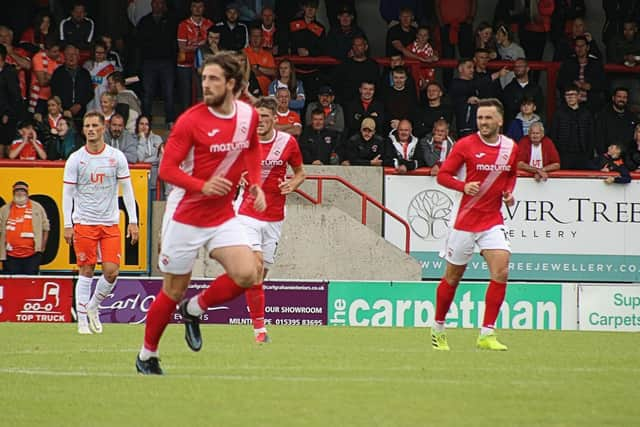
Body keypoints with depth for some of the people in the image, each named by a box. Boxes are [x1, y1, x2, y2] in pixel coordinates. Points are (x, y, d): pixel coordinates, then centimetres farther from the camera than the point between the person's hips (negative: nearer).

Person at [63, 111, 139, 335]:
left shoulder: (116, 157, 2)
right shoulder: (75, 159, 0)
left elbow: (127, 189, 7)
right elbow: (67, 193, 2)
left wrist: (133, 221, 1)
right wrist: (67, 225, -5)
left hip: (110, 223, 1)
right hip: (84, 223, -1)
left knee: (111, 271, -7)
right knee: (86, 272, -2)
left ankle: (93, 306, 17)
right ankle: (82, 321, 5)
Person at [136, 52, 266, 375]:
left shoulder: (249, 115, -1)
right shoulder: (191, 120, -15)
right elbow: (166, 169, -16)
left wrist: (255, 183, 7)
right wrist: (203, 186, -31)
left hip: (223, 216, 4)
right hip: (185, 217, -4)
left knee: (247, 275, -16)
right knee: (173, 292, 3)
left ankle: (194, 309, 10)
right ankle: (147, 356, 23)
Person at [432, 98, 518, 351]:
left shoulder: (510, 148, 4)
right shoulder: (465, 145, -7)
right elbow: (443, 175, -3)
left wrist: (509, 191, 3)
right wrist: (464, 186, -21)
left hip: (493, 220, 2)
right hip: (466, 219, -2)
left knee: (501, 271, -16)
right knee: (453, 276, 7)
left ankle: (487, 335, -11)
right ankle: (438, 329, 27)